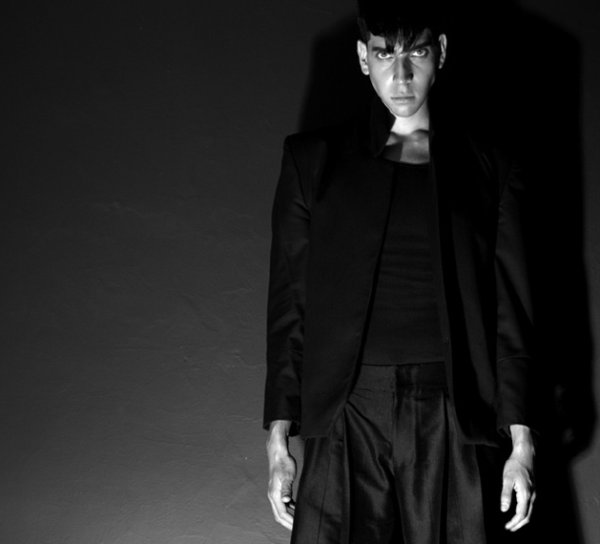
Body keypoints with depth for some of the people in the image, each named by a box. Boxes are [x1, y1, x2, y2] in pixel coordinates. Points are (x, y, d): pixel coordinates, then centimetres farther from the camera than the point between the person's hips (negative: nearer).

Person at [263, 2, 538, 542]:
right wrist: (278, 438, 4)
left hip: (455, 420, 0)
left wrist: (521, 444, 3)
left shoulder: (490, 170, 10)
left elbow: (511, 314, 9)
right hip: (347, 421, 0)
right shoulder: (313, 160, 10)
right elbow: (288, 305, 9)